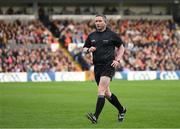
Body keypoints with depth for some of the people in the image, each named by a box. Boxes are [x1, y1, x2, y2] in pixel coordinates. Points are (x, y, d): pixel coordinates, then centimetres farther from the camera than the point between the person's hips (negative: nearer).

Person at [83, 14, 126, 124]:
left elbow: (121, 47, 9)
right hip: (97, 67, 6)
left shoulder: (112, 35, -1)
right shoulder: (91, 36, 10)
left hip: (109, 65, -6)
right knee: (107, 93, 14)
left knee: (101, 90, -19)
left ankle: (96, 117, -26)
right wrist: (89, 50, -5)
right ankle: (121, 110, 36)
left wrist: (118, 60, -3)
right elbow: (84, 48, 18)